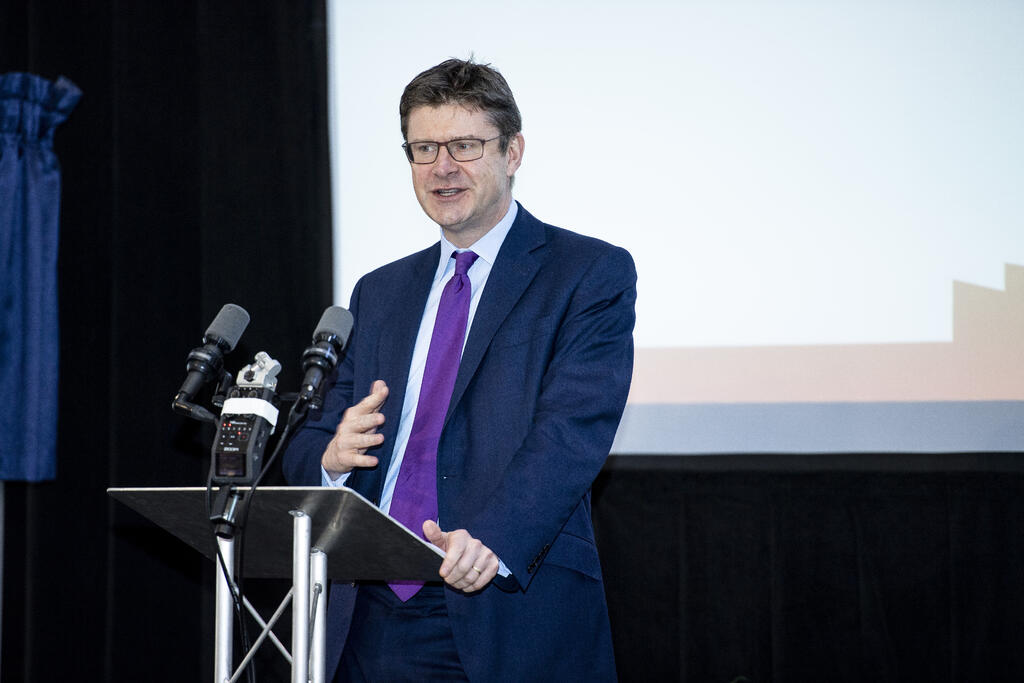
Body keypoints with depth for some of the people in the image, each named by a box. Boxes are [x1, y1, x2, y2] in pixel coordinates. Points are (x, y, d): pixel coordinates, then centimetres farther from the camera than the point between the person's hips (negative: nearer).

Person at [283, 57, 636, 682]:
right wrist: (333, 456, -10)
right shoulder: (380, 293, 17)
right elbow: (309, 450, 15)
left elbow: (573, 431, -14)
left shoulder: (592, 274, -1)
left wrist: (491, 539, -30)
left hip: (508, 618, -4)